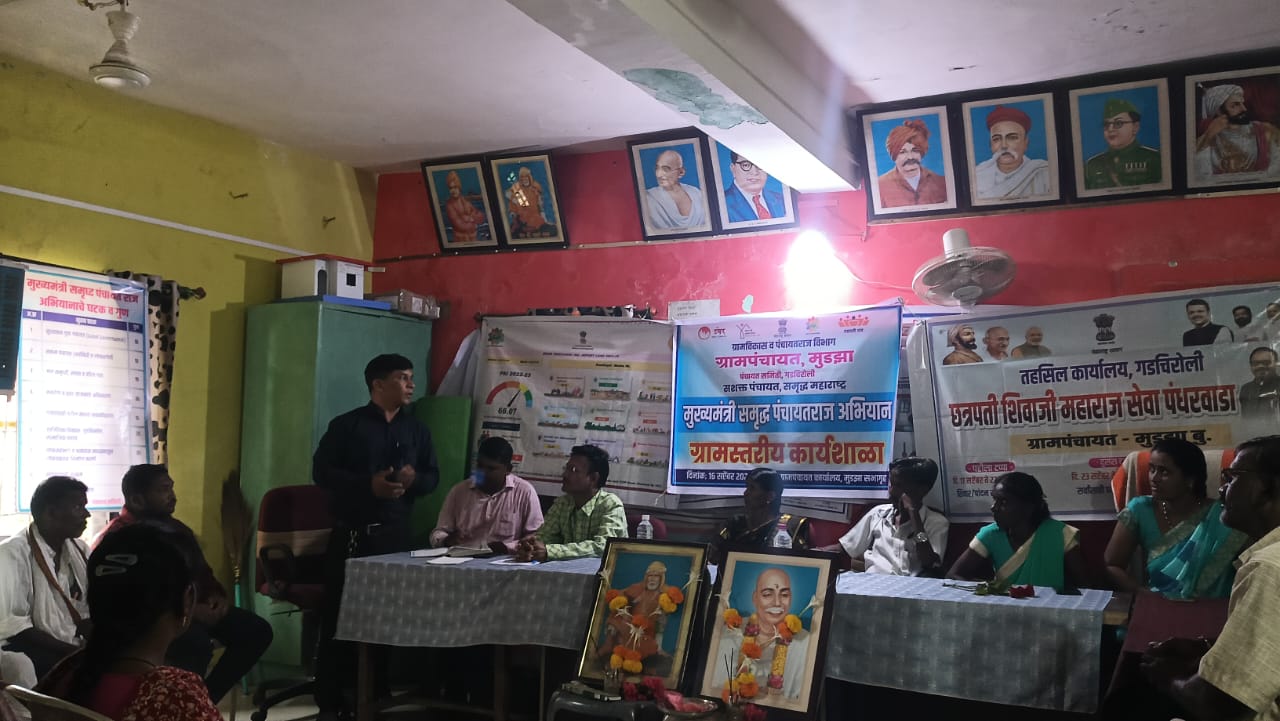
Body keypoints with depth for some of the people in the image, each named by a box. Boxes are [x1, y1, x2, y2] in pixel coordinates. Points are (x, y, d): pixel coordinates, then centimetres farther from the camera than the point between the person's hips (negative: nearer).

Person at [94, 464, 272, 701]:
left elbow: (202, 571, 25)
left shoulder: (176, 529, 16)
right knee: (197, 643, -37)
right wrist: (187, 609, -26)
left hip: (194, 609, 9)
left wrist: (216, 595, 2)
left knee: (257, 630, -6)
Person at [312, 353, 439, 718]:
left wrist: (415, 479, -9)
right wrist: (368, 484, -18)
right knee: (338, 614, -1)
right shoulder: (346, 425, -1)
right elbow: (321, 471, -6)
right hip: (350, 534, -4)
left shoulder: (417, 430, 12)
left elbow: (433, 476, 14)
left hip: (395, 534, 4)